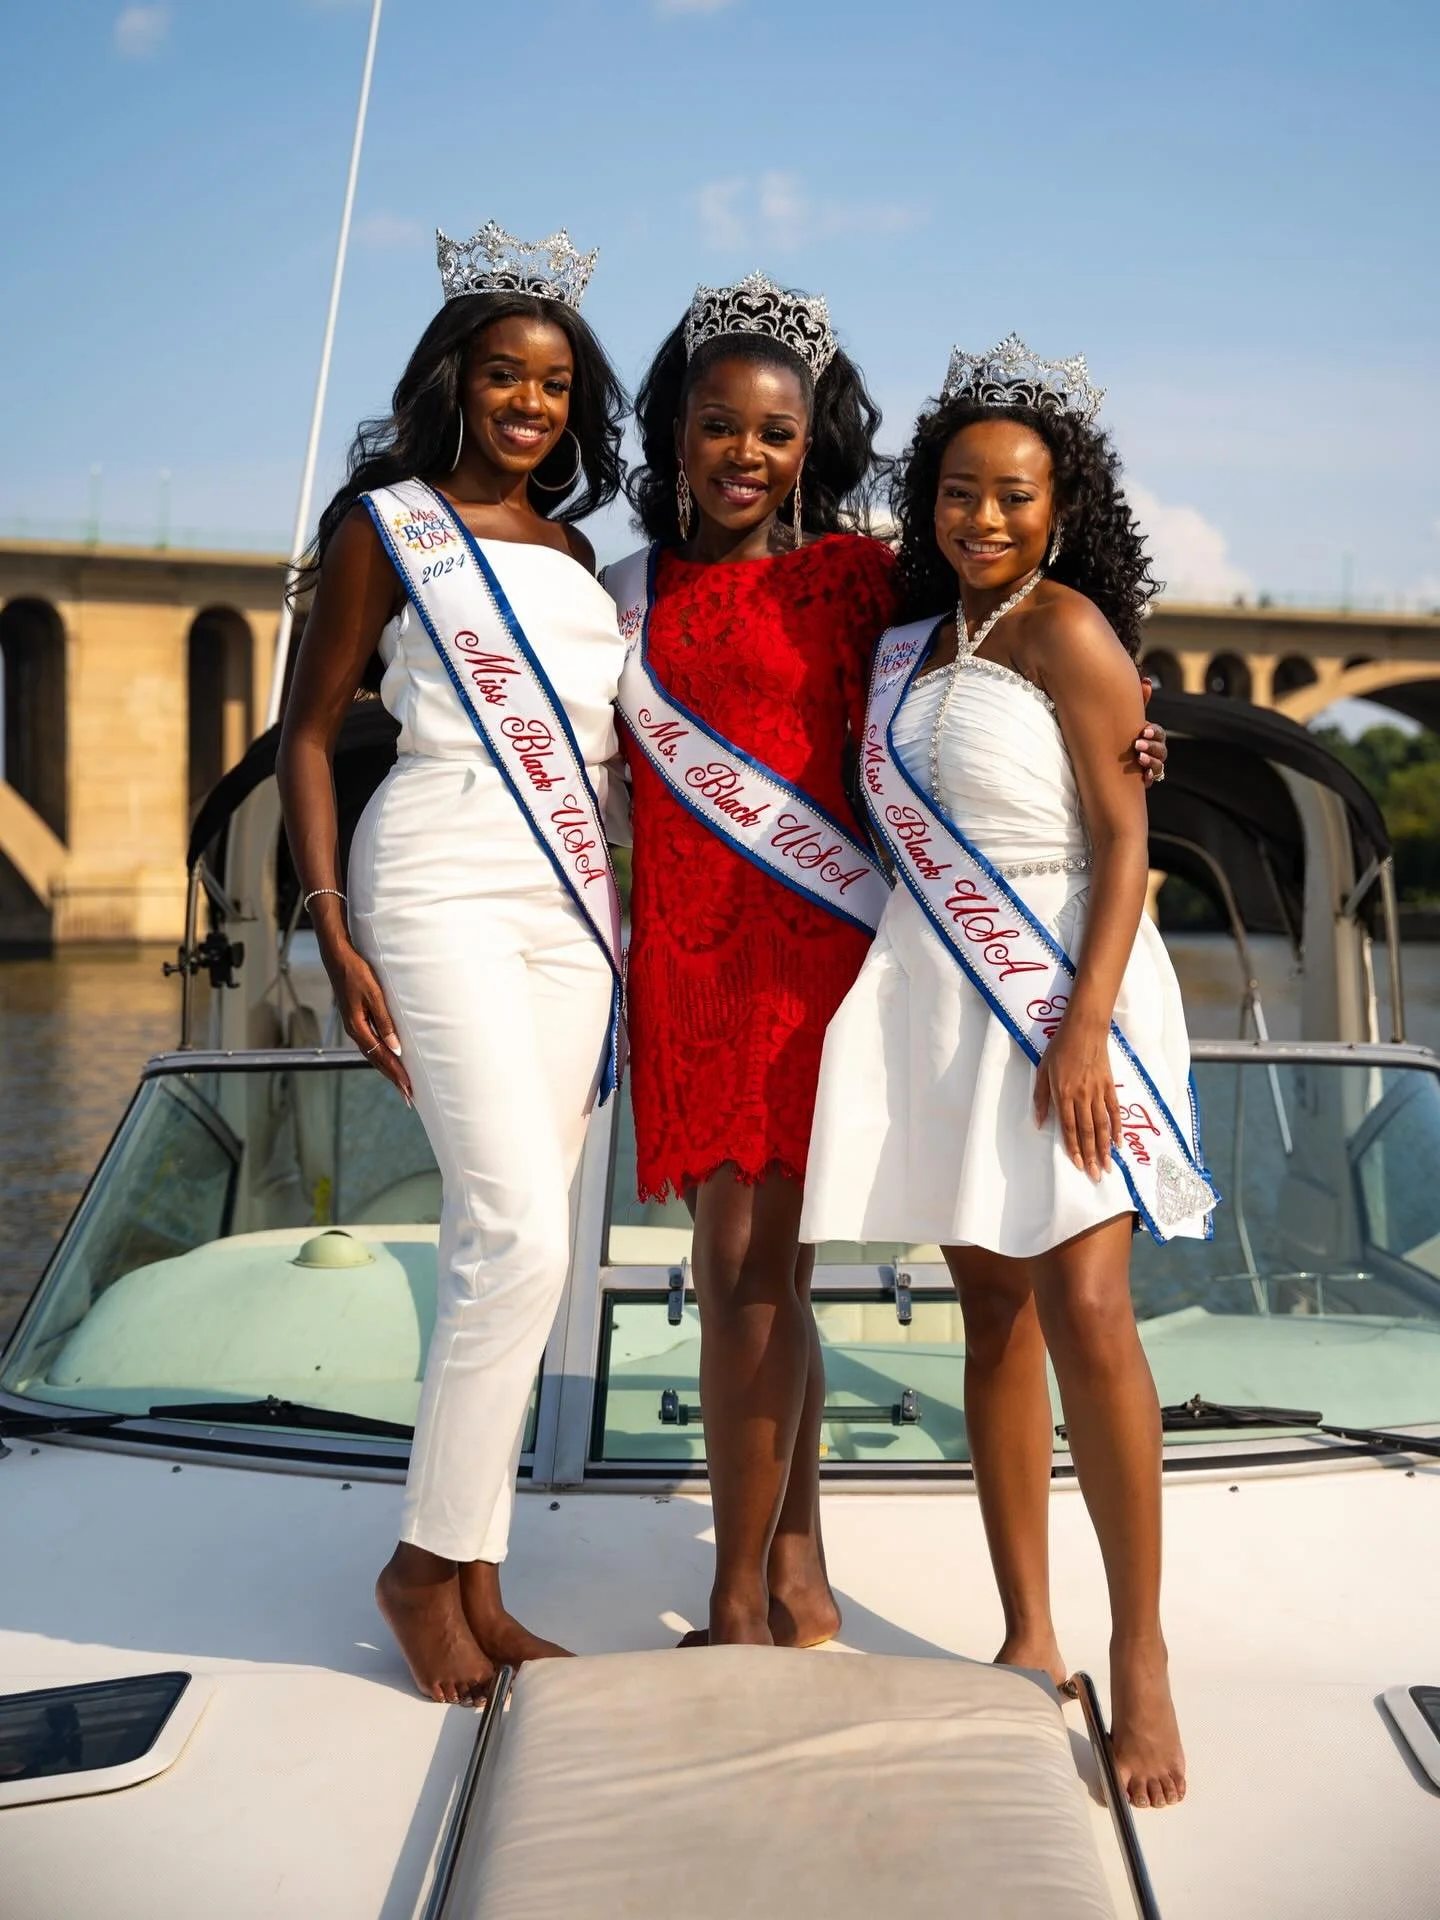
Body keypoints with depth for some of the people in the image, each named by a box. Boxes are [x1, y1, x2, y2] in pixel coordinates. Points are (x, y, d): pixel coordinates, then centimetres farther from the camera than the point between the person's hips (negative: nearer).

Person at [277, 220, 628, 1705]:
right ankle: (427, 1561, 0)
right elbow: (307, 733, 1)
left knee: (504, 1247, 5)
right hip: (444, 887, -5)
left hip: (573, 905, 6)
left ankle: (475, 1581, 12)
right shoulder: (388, 524, 4)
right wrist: (334, 932, -9)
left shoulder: (572, 552, 20)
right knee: (519, 1233, -17)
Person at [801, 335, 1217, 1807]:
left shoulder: (1064, 625, -5)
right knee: (992, 1313, 6)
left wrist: (1086, 1023, -18)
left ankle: (1139, 1655, -1)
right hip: (933, 995, 6)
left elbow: (1123, 830, -10)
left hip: (1062, 989, -6)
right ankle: (1027, 1641, 15)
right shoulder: (911, 646, 15)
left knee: (1084, 1313, -13)